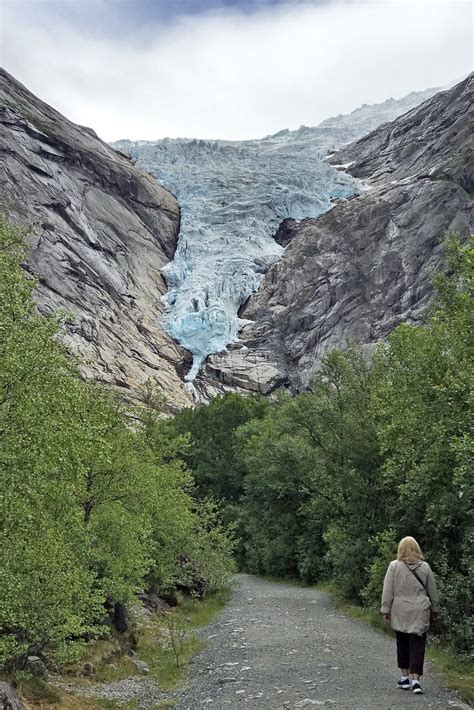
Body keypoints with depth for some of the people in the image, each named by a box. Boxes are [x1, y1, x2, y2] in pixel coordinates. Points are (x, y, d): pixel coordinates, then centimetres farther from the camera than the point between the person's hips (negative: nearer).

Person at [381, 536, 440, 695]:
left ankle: (405, 677, 19)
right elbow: (432, 591, 8)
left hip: (400, 613, 0)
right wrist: (435, 609, 19)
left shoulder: (394, 566, -4)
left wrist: (386, 610, 2)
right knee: (417, 645, 1)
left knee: (402, 645, 12)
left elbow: (388, 591, -5)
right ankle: (415, 680, -5)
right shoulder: (425, 566, 1)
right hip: (420, 613, 0)